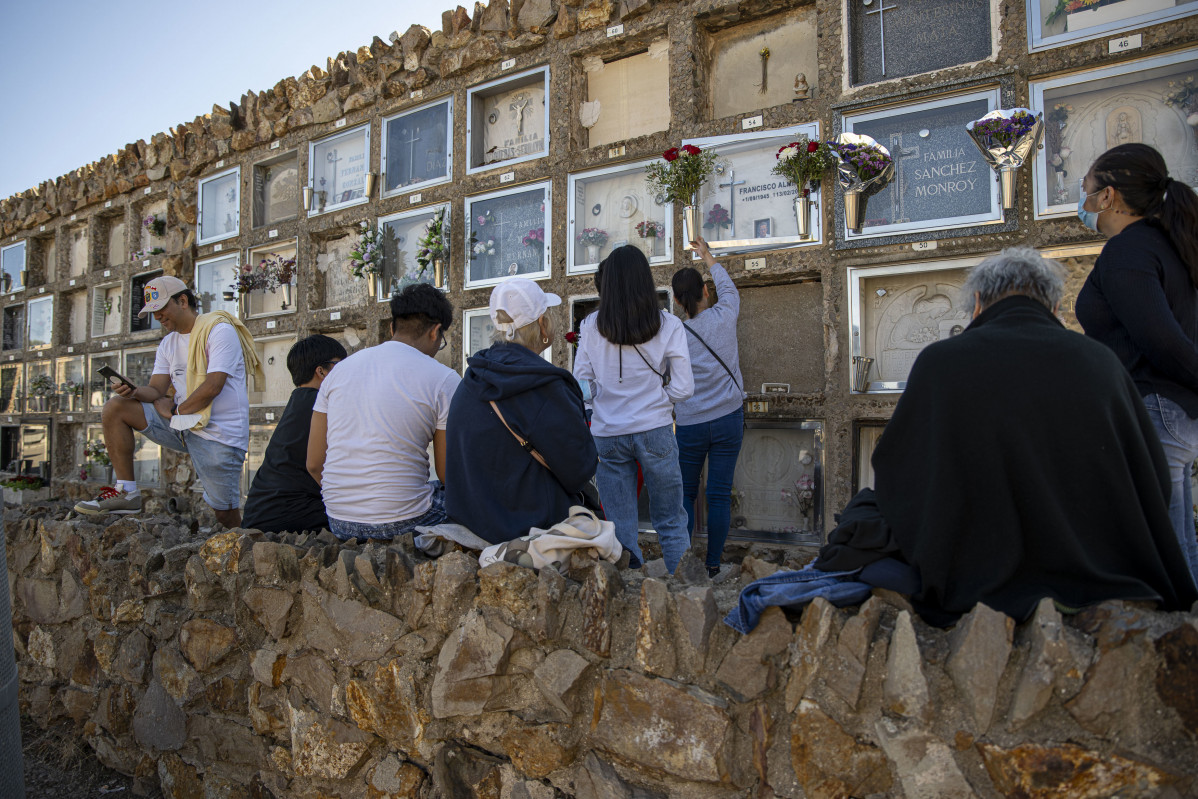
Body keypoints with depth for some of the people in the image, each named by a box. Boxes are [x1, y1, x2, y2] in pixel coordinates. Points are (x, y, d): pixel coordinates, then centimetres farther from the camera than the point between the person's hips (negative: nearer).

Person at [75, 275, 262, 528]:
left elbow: (213, 386, -19)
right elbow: (156, 390, 9)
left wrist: (174, 410, -6)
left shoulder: (219, 330, -10)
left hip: (218, 433, -7)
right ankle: (126, 492, -1)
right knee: (115, 408, -2)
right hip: (182, 424, 8)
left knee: (226, 515, -8)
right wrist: (134, 392, -14)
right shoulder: (168, 343, 16)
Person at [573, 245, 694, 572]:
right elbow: (683, 388, -6)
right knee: (671, 524, 11)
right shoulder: (668, 326, -5)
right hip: (655, 431, -1)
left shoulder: (591, 327, -2)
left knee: (620, 529, 10)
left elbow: (580, 386, 2)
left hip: (607, 434, 1)